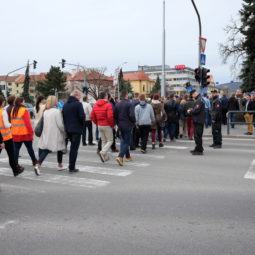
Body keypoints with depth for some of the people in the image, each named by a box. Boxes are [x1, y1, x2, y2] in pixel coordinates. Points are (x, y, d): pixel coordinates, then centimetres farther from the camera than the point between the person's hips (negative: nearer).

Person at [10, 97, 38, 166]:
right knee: (30, 148, 8)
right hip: (25, 133, -5)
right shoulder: (24, 110, -13)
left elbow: (12, 121, 12)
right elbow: (27, 122, -16)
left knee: (16, 148, 7)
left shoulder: (13, 110, 8)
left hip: (15, 133, 5)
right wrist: (31, 131, -9)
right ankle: (34, 161, 20)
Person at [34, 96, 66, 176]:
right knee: (60, 149, 16)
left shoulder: (45, 111, 2)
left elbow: (43, 123, 8)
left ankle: (38, 165, -13)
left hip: (46, 135, 5)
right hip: (55, 135, -5)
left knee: (45, 150, 4)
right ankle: (60, 165, 29)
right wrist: (64, 131, 0)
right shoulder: (57, 111, -15)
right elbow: (60, 124, -15)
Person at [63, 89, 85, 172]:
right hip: (76, 129, -7)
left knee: (72, 147, 20)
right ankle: (72, 167, 2)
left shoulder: (65, 105, 10)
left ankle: (71, 166, 23)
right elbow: (82, 116, -18)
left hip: (68, 129, 7)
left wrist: (66, 126, 16)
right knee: (74, 148, -1)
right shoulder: (78, 104, -12)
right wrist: (82, 125, 0)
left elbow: (63, 116, 11)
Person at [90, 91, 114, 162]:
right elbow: (110, 116, -22)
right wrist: (112, 125, -8)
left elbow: (92, 116, 6)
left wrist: (97, 123, 13)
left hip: (99, 126, 6)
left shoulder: (95, 105, 6)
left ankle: (105, 156, 17)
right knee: (110, 141, 4)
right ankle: (102, 152, -16)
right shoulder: (108, 105, -14)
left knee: (104, 141, 16)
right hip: (107, 126, -6)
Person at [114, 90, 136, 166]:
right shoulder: (129, 104, -14)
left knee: (123, 141, 17)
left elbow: (115, 115, 7)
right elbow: (132, 115, -20)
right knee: (127, 142, -2)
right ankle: (120, 157, -16)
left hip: (120, 125, 6)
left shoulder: (117, 104, 5)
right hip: (128, 125, -6)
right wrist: (134, 122, -3)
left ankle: (128, 156, 26)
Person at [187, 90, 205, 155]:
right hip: (198, 120, 11)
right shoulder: (199, 100, 18)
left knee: (198, 135, -8)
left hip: (198, 121, -11)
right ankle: (198, 149, 27)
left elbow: (196, 110, -24)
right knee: (197, 135, 18)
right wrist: (191, 109, 11)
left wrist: (190, 111, -8)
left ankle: (199, 150, -4)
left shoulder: (199, 100, -16)